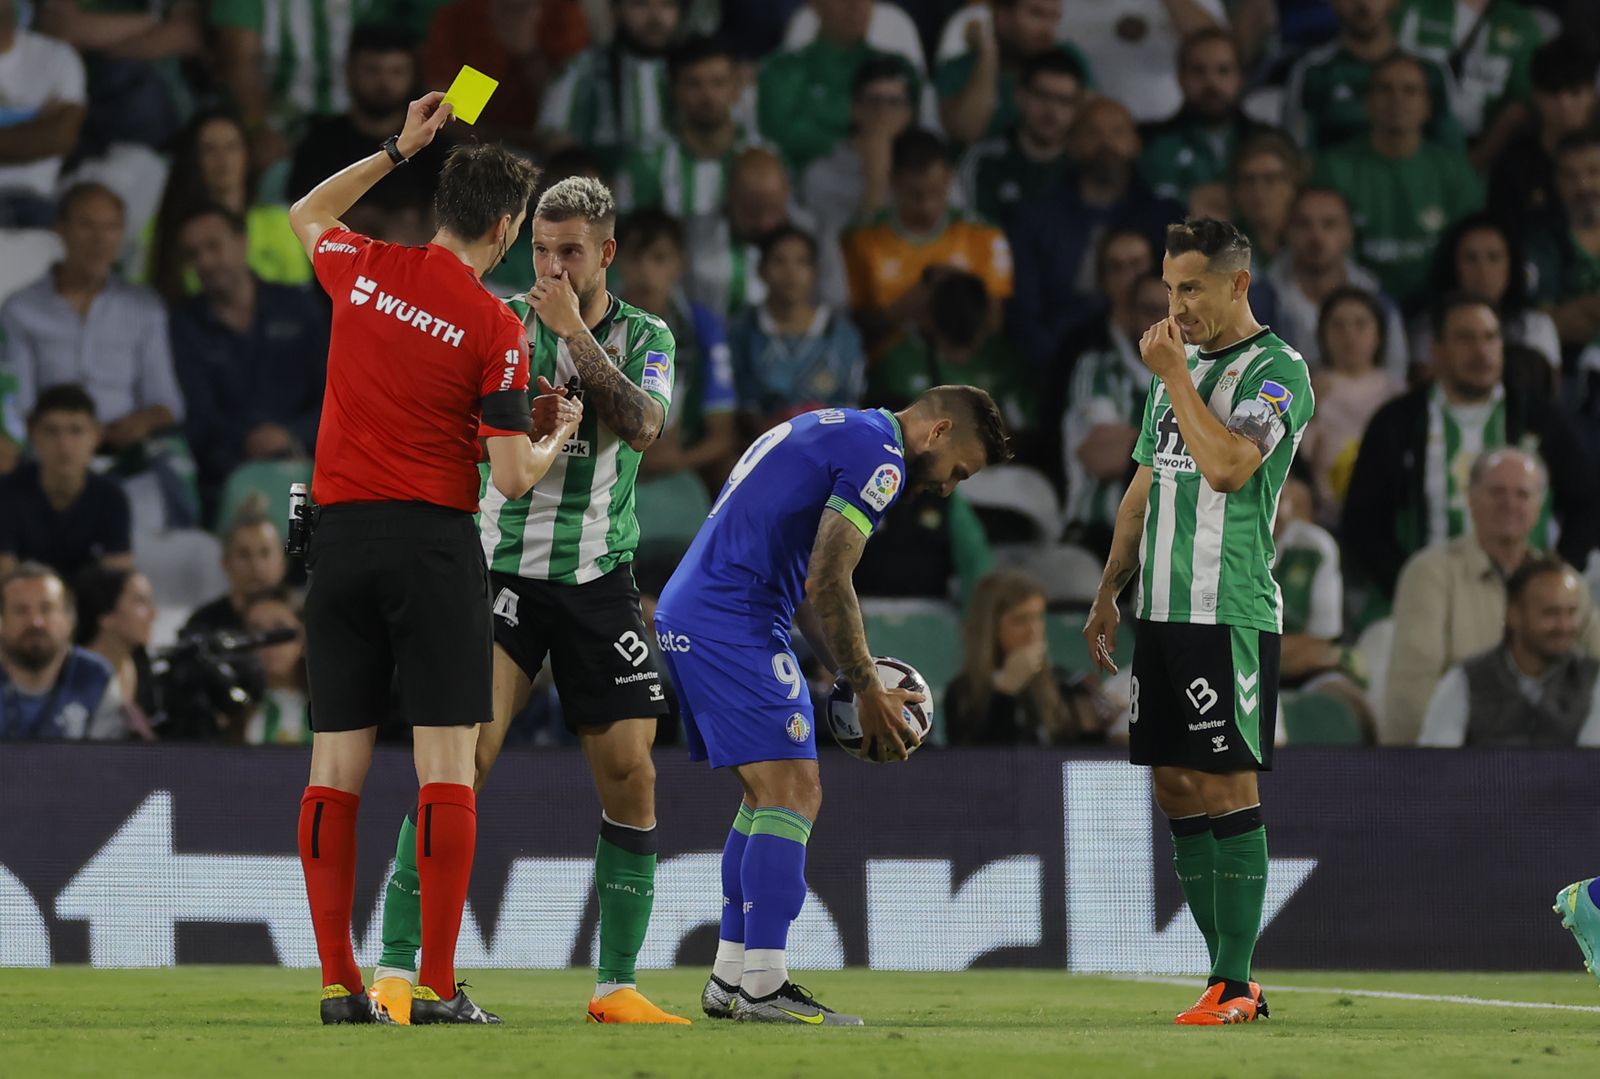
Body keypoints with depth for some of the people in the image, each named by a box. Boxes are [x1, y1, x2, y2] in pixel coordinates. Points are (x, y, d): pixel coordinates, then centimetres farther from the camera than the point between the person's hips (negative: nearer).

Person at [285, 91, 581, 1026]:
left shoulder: (364, 271, 3)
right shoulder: (495, 326, -9)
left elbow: (305, 215, 28)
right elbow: (514, 476, -9)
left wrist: (397, 150, 29)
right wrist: (559, 434, 11)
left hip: (340, 538, 5)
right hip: (433, 543, -5)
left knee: (337, 766, 5)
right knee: (447, 764, -3)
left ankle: (340, 983, 3)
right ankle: (439, 989, -9)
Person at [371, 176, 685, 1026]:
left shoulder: (646, 338, 4)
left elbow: (643, 424, -14)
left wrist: (575, 332, -18)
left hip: (600, 577, 2)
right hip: (504, 568, -2)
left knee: (629, 776, 0)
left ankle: (617, 986, 11)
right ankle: (397, 969, -14)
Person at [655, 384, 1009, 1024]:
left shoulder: (832, 432, 24)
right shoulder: (878, 456, -8)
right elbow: (825, 585, -15)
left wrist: (860, 683, 19)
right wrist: (868, 692, -6)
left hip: (682, 613, 10)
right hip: (733, 624, -10)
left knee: (768, 797, 16)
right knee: (792, 795, -11)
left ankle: (729, 978, 16)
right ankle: (762, 987, -15)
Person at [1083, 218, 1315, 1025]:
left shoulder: (1277, 370, -7)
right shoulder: (1179, 365, 18)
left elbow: (1227, 466, -21)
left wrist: (1173, 376, -13)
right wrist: (1108, 593, 21)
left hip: (1231, 616, -8)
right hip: (1162, 613, 8)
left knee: (1225, 790, -9)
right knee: (1175, 790, 6)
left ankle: (1235, 986, -8)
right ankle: (1227, 975, 10)